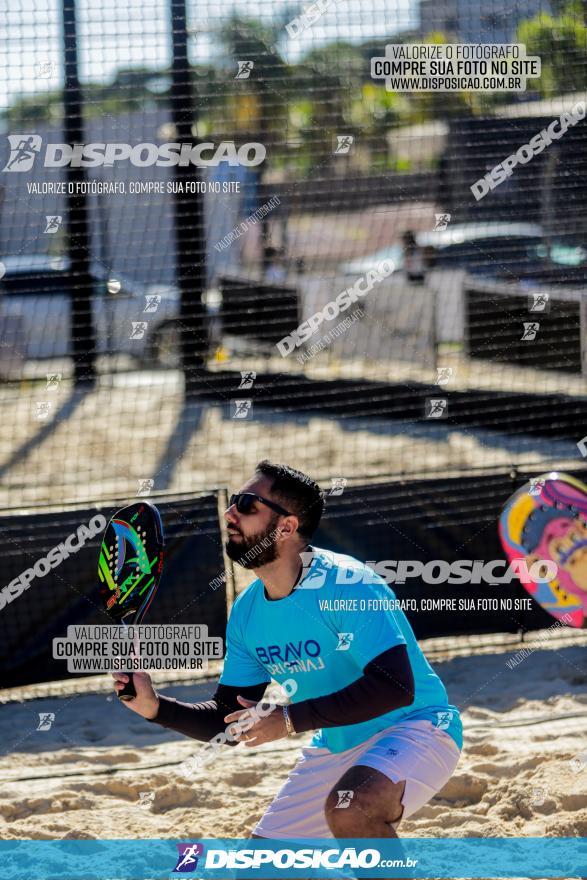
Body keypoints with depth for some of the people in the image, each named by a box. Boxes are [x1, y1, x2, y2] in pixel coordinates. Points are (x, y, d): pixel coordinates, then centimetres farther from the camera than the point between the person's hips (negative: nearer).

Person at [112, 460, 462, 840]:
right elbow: (230, 721, 8)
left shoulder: (346, 584, -23)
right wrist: (155, 707, -9)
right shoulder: (247, 612, 1)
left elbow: (395, 686, -31)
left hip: (411, 728, -8)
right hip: (335, 748, 8)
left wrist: (291, 720, -30)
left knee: (349, 809, -37)